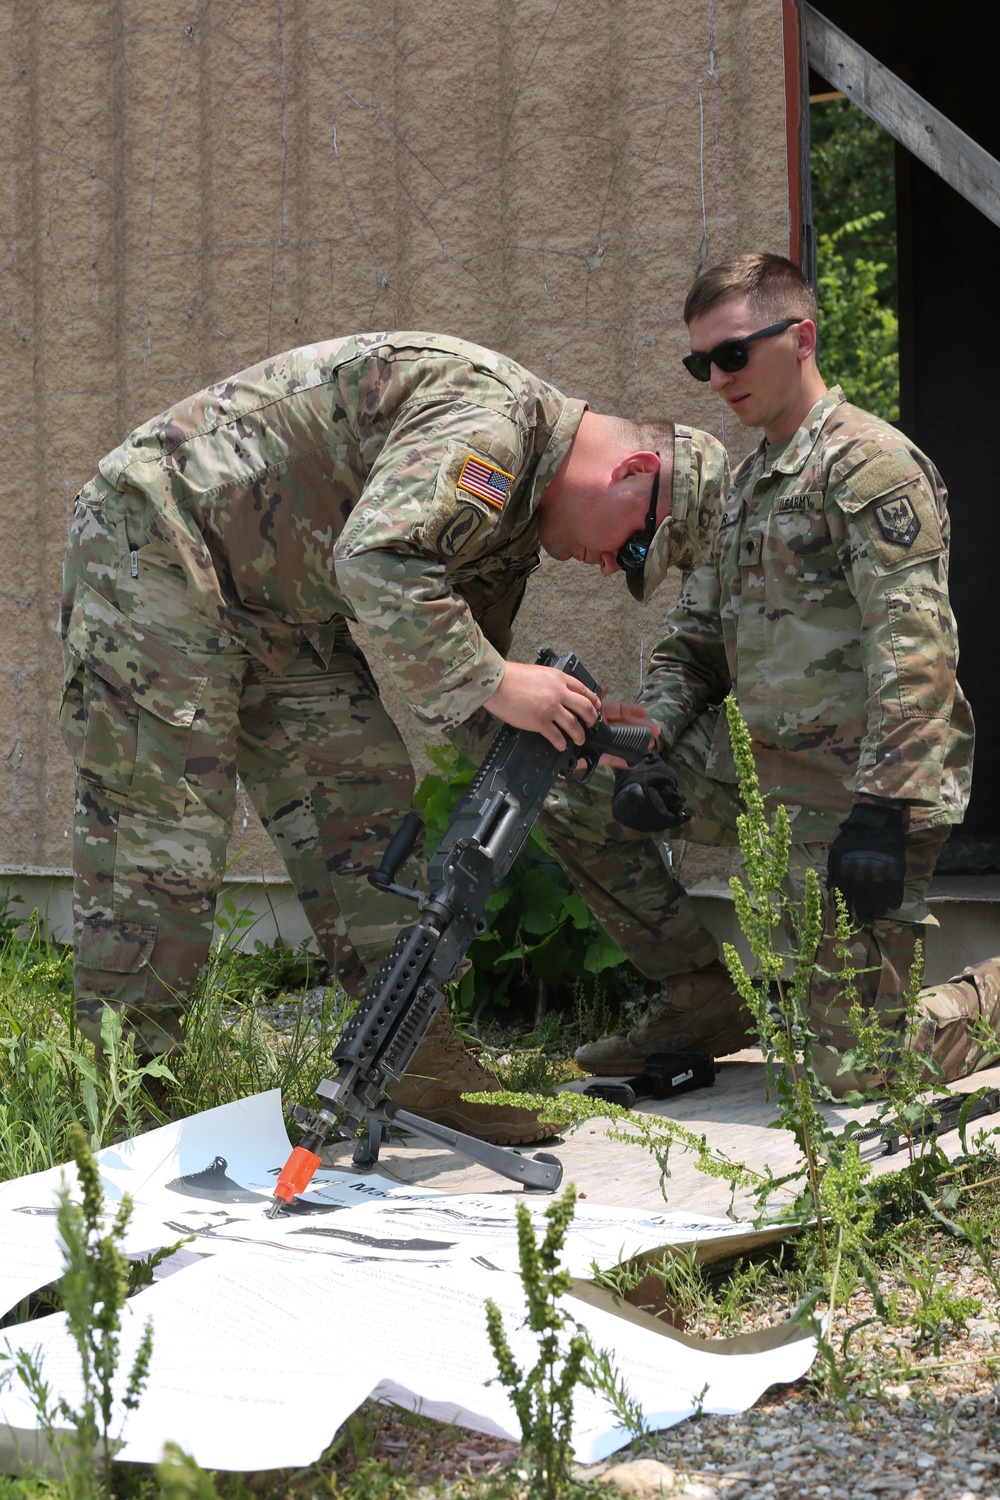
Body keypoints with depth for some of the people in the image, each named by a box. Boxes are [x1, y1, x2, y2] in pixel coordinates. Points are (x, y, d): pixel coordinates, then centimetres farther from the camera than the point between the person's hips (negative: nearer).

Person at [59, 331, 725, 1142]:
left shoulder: (516, 514, 11)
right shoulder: (491, 414, -22)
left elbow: (450, 673, 13)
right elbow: (376, 559, -35)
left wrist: (572, 730, -2)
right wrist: (496, 682, -28)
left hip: (272, 602, 10)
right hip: (159, 539, -10)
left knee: (363, 799, 4)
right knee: (163, 840, -9)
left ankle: (424, 1066, 8)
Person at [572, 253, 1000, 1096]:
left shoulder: (869, 463, -11)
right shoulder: (750, 480, 17)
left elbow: (915, 651, -20)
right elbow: (697, 637, 20)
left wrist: (881, 812, -27)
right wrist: (651, 739, 0)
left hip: (858, 786, -8)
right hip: (765, 767, 8)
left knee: (853, 1070, -10)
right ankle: (703, 1001, 9)